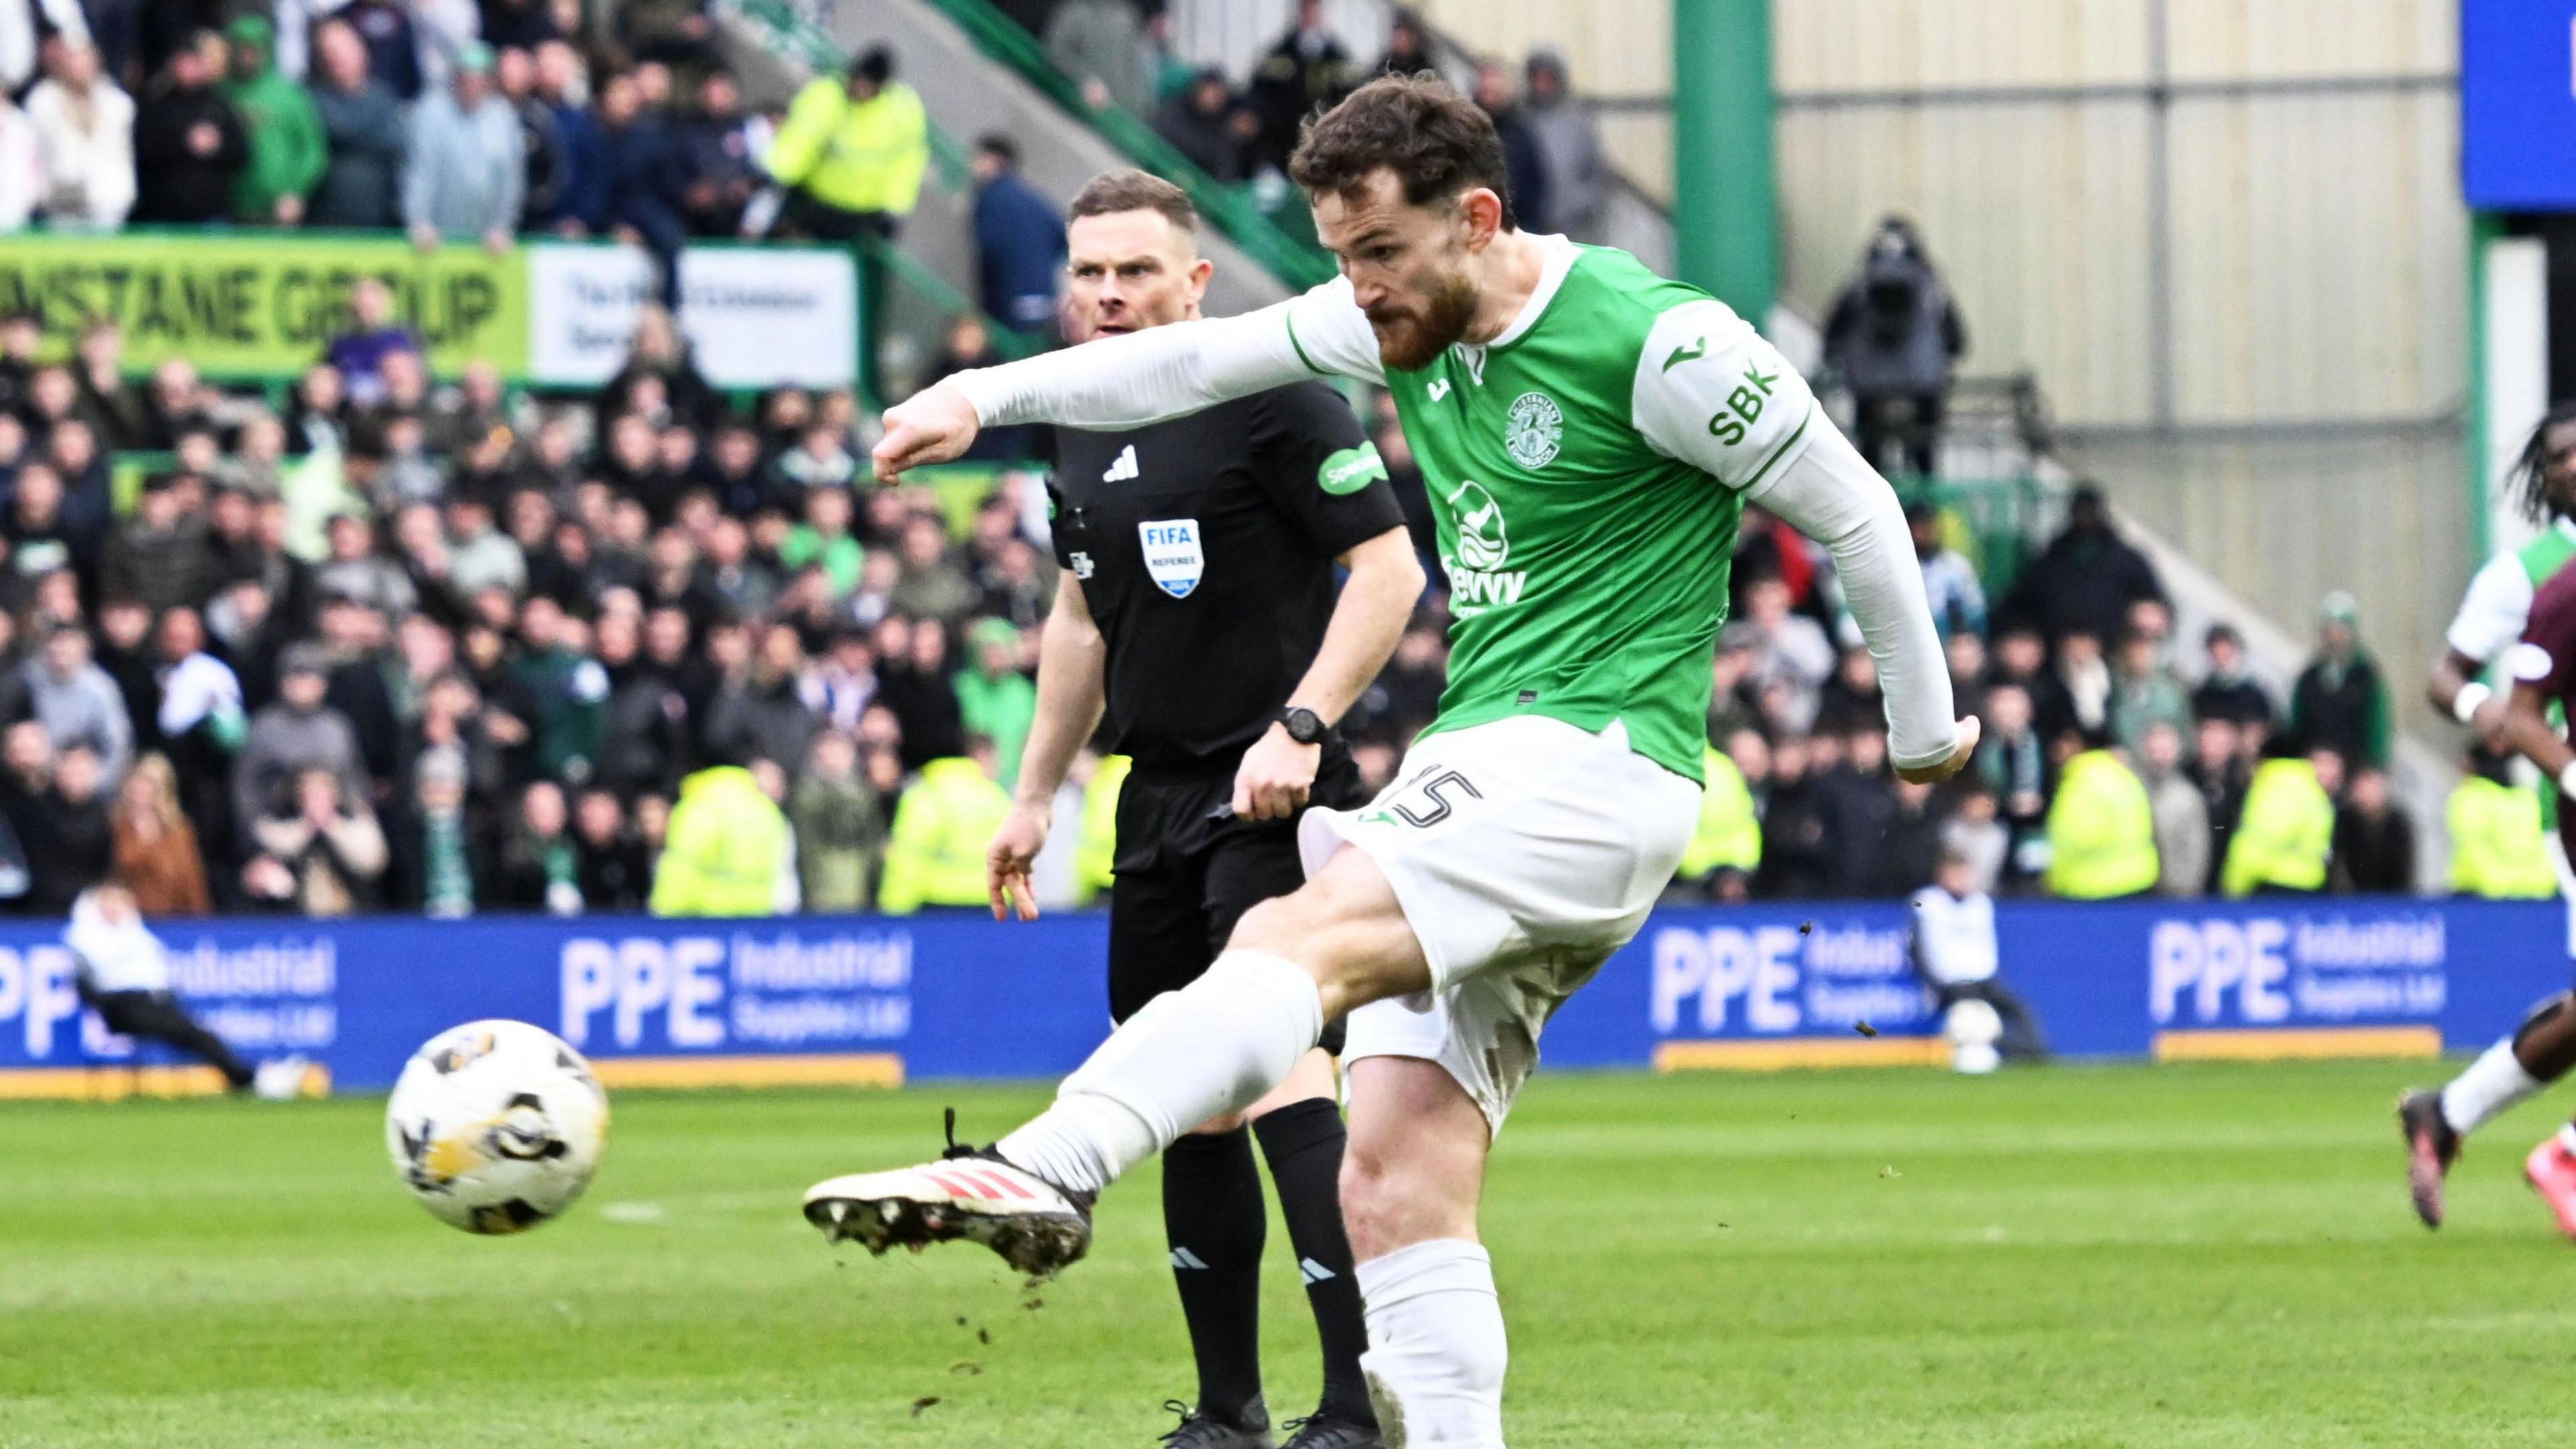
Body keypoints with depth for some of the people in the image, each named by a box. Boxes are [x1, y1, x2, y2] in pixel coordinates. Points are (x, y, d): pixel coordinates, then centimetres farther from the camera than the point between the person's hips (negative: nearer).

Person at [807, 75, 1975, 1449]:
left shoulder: (1654, 343, -10)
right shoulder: (1407, 317, 11)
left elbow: (1854, 512, -2)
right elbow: (1202, 360, 21)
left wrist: (1925, 732, 8)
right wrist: (984, 396, 14)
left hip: (1595, 761, -9)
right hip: (1474, 764, 9)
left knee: (1299, 939, -31)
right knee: (1396, 1187, -4)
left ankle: (1047, 1170, -48)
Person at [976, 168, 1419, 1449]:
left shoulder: (1274, 401, -10)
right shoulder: (1081, 427, 14)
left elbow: (1388, 569, -12)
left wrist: (1300, 727, -21)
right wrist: (1034, 794, 24)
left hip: (1269, 795, -8)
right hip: (1158, 800, 8)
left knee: (1281, 1079, -20)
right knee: (1192, 1104, 11)